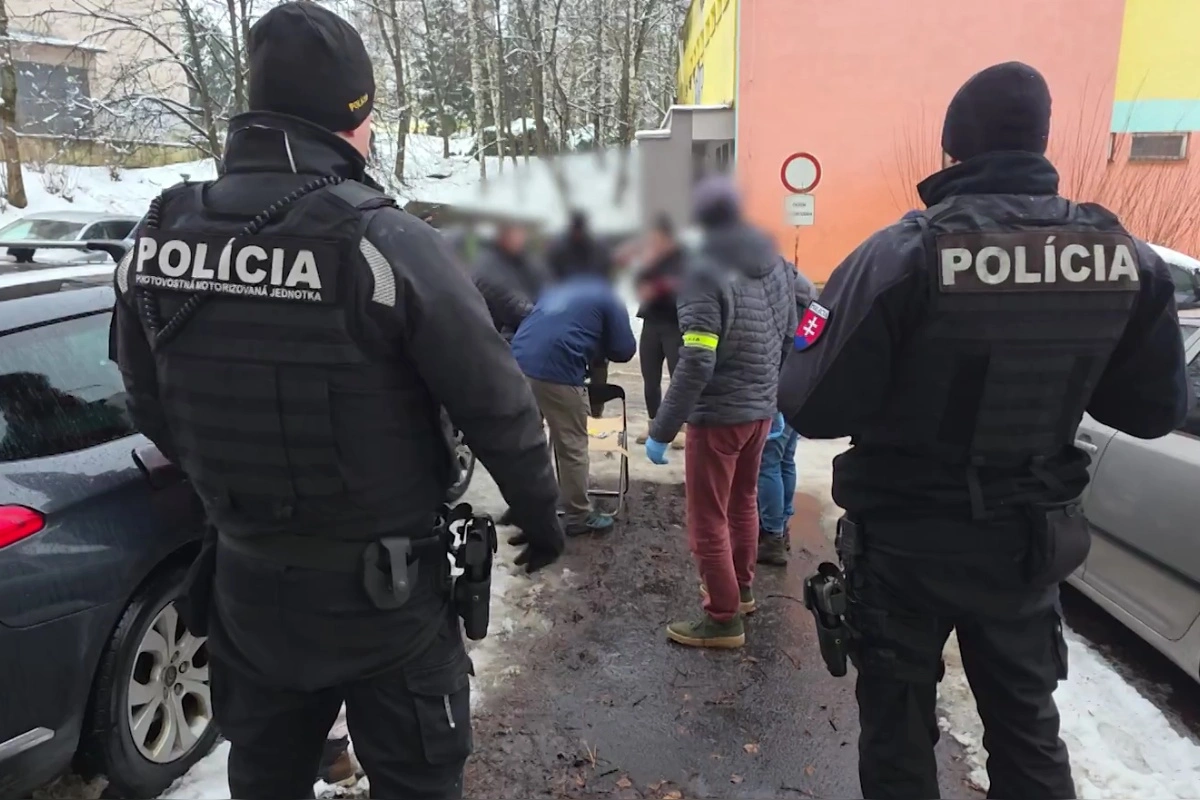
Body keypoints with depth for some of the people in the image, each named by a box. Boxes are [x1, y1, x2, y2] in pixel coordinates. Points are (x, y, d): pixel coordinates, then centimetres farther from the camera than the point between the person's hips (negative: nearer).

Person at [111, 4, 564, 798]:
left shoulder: (158, 240, -3)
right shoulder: (385, 242, -20)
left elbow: (153, 410, 9)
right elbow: (497, 404, -17)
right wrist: (540, 512, 0)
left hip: (246, 581, 6)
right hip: (384, 589, -5)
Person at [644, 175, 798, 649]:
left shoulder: (705, 272, -18)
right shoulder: (777, 263, 4)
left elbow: (696, 363, -25)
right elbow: (790, 339, 10)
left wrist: (661, 431, -20)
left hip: (718, 414, -8)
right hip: (761, 408, 8)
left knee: (707, 520, 5)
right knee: (743, 501, 24)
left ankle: (723, 619, 16)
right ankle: (741, 587, 41)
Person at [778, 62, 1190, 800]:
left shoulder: (903, 255, -22)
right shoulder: (1130, 258, -6)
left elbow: (812, 409, -22)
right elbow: (1155, 410, 5)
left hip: (906, 541, -4)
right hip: (1028, 540, 4)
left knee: (899, 727, 16)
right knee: (1026, 721, 25)